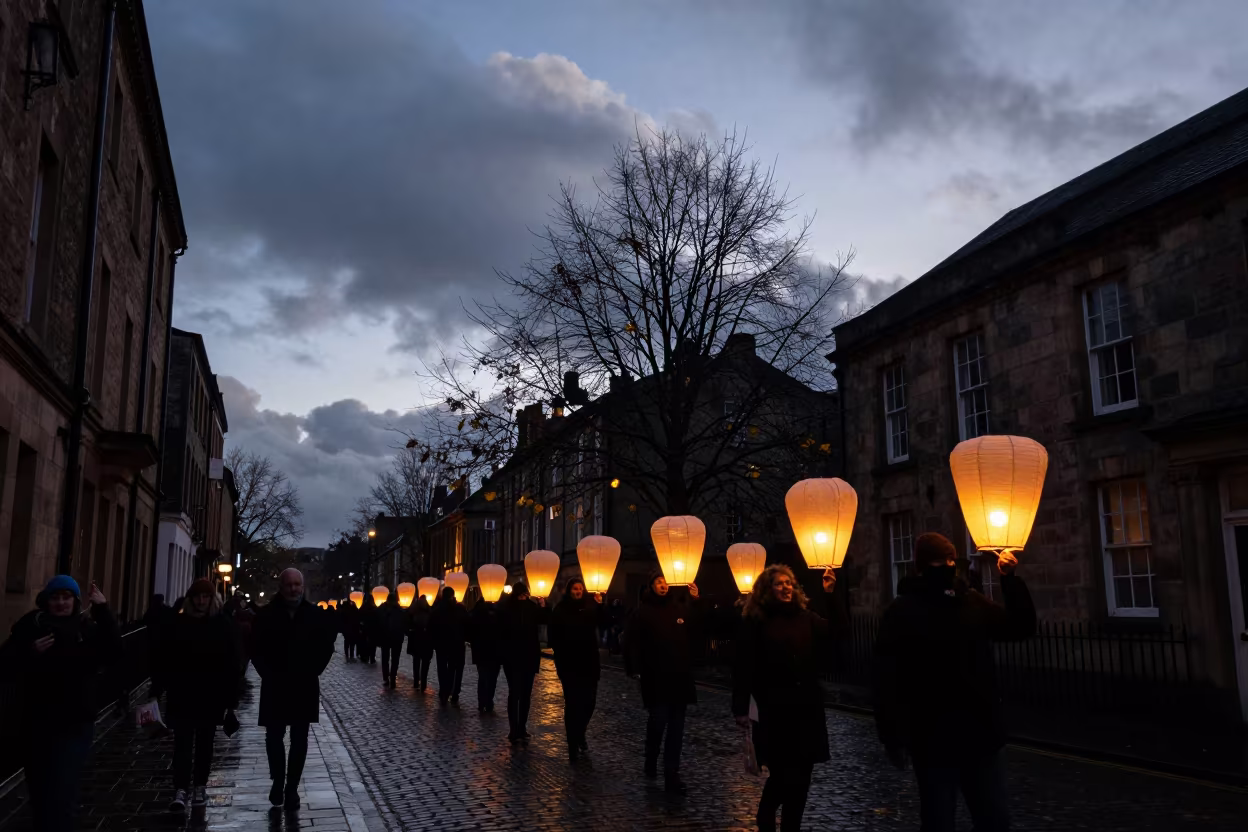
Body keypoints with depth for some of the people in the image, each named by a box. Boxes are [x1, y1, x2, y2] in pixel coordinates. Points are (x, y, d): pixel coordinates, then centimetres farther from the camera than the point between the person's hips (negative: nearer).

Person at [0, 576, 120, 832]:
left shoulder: (88, 628, -3)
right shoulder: (31, 626, 2)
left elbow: (113, 651, -21)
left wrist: (102, 610, -28)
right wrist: (31, 652, -17)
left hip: (73, 725, -3)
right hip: (34, 723, 3)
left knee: (60, 795, -10)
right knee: (38, 792, 18)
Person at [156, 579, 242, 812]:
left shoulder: (223, 624, -2)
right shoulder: (178, 623, -1)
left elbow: (232, 664, -2)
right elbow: (165, 659, 3)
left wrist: (231, 698, -5)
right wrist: (170, 687, -7)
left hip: (212, 697, 0)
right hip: (182, 696, 0)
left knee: (204, 744, 10)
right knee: (183, 743, -5)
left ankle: (199, 786, 21)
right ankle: (180, 790, -6)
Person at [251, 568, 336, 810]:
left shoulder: (315, 614, -2)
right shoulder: (267, 614, -4)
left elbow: (327, 646, 4)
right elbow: (256, 648, 1)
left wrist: (312, 672, -3)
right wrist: (268, 674, -5)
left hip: (305, 686, 1)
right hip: (275, 686, 0)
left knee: (299, 740, 6)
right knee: (274, 736, 4)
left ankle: (292, 788, 15)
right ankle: (278, 782, 23)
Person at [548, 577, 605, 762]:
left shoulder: (591, 606, 1)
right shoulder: (561, 609, -2)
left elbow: (603, 624, -11)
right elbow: (553, 634, -1)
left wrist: (601, 606, -22)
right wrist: (559, 652, -10)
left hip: (589, 661, 2)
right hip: (569, 663, -2)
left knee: (589, 701, 5)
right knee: (572, 702, -1)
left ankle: (580, 733, 31)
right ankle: (573, 745, 6)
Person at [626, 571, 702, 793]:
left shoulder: (680, 607, 7)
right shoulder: (643, 611, -4)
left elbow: (696, 631, 8)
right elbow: (633, 641, -9)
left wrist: (695, 602, 1)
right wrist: (638, 665, -20)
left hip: (680, 676, 4)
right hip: (656, 678, -4)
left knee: (676, 726, 4)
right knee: (658, 721, 1)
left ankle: (671, 774, 9)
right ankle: (651, 762, 26)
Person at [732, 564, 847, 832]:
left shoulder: (805, 617, 8)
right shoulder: (754, 622, -6)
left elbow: (839, 629, 2)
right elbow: (743, 667, -9)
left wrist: (830, 595, -7)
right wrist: (741, 708, -13)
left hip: (807, 707, 5)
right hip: (774, 710, -5)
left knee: (801, 774, 8)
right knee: (781, 773, -3)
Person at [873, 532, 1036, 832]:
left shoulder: (973, 602, 9)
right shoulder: (902, 611, -7)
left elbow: (1021, 627, 9)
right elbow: (887, 678, -11)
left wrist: (1011, 580, -3)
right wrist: (893, 737, -17)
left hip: (980, 734, 5)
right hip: (933, 739, -4)